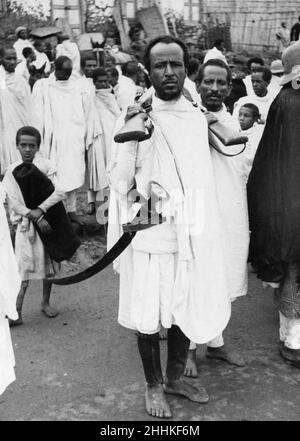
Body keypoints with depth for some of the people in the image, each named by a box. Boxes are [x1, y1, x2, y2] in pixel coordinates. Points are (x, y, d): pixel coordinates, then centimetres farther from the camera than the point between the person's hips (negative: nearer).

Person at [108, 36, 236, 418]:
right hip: (150, 236, -4)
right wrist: (130, 136, -23)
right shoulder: (134, 117, -10)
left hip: (191, 235, 5)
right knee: (148, 315, 8)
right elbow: (120, 183, -11)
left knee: (187, 311, 16)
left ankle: (175, 376, 38)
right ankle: (153, 386, 30)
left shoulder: (197, 118, 5)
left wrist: (205, 232, 13)